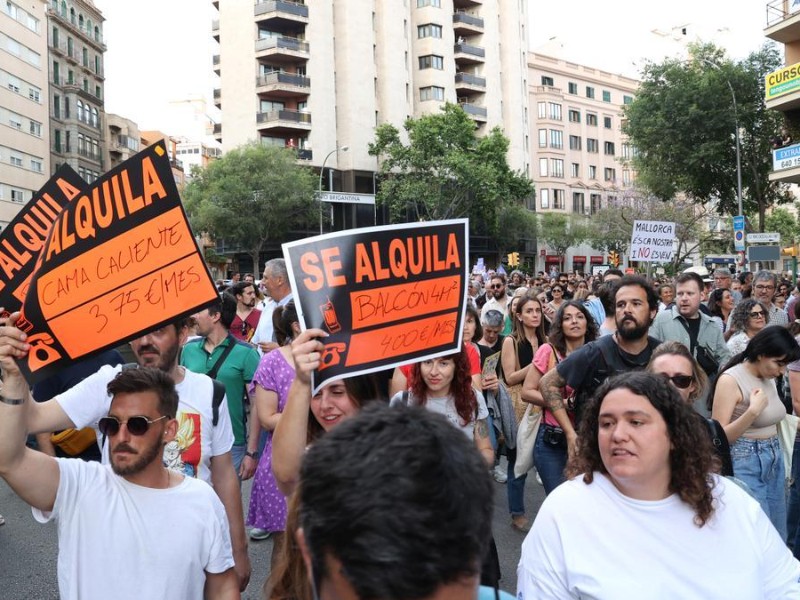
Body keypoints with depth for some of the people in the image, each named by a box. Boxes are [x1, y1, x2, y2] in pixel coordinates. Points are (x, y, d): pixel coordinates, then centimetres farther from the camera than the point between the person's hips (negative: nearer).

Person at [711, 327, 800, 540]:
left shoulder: (769, 378, 9)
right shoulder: (731, 379, -14)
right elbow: (719, 437, -18)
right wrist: (753, 410, -27)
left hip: (774, 459, 8)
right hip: (745, 463, -8)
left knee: (778, 537, 13)